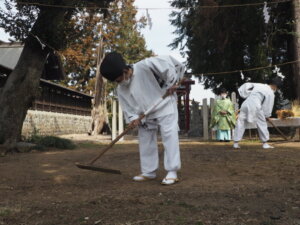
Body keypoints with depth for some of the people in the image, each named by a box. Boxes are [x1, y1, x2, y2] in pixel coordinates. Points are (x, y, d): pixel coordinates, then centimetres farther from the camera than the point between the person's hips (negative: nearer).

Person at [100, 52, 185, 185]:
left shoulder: (144, 66, -23)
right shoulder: (121, 89, -2)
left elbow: (168, 62, -18)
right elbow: (127, 107, 2)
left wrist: (171, 83, -15)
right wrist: (133, 118, -18)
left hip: (164, 106, -7)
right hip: (146, 116, 7)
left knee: (169, 136, -13)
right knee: (145, 142, 10)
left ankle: (172, 172, -9)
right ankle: (148, 172, 22)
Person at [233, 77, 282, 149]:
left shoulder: (259, 85, 20)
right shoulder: (271, 93, 4)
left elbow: (247, 85, 24)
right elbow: (268, 106, 8)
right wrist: (267, 116, 21)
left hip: (245, 104, 5)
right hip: (255, 106, -5)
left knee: (241, 123, 9)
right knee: (262, 124, 12)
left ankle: (236, 143, 10)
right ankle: (265, 144, 17)